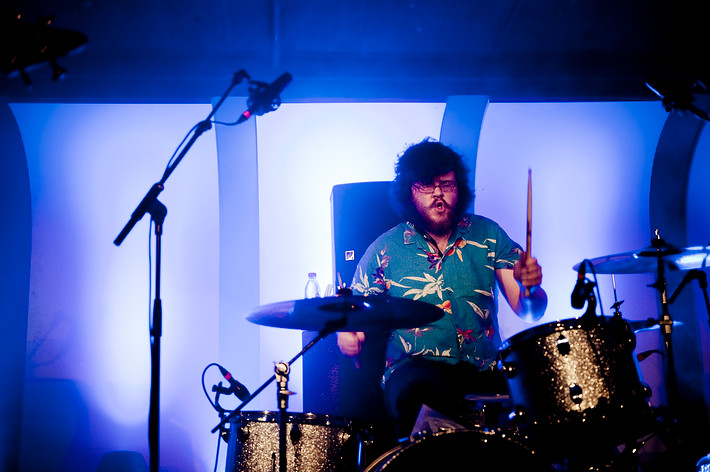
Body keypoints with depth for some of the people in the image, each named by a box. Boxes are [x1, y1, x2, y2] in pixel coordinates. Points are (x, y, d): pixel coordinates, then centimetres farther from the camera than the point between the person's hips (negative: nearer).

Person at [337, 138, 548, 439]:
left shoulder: (487, 234, 8)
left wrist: (529, 287, -19)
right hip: (415, 367, -2)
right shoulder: (385, 250, 4)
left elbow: (528, 311, 4)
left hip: (486, 369, 2)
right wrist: (349, 337, -16)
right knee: (416, 387, -36)